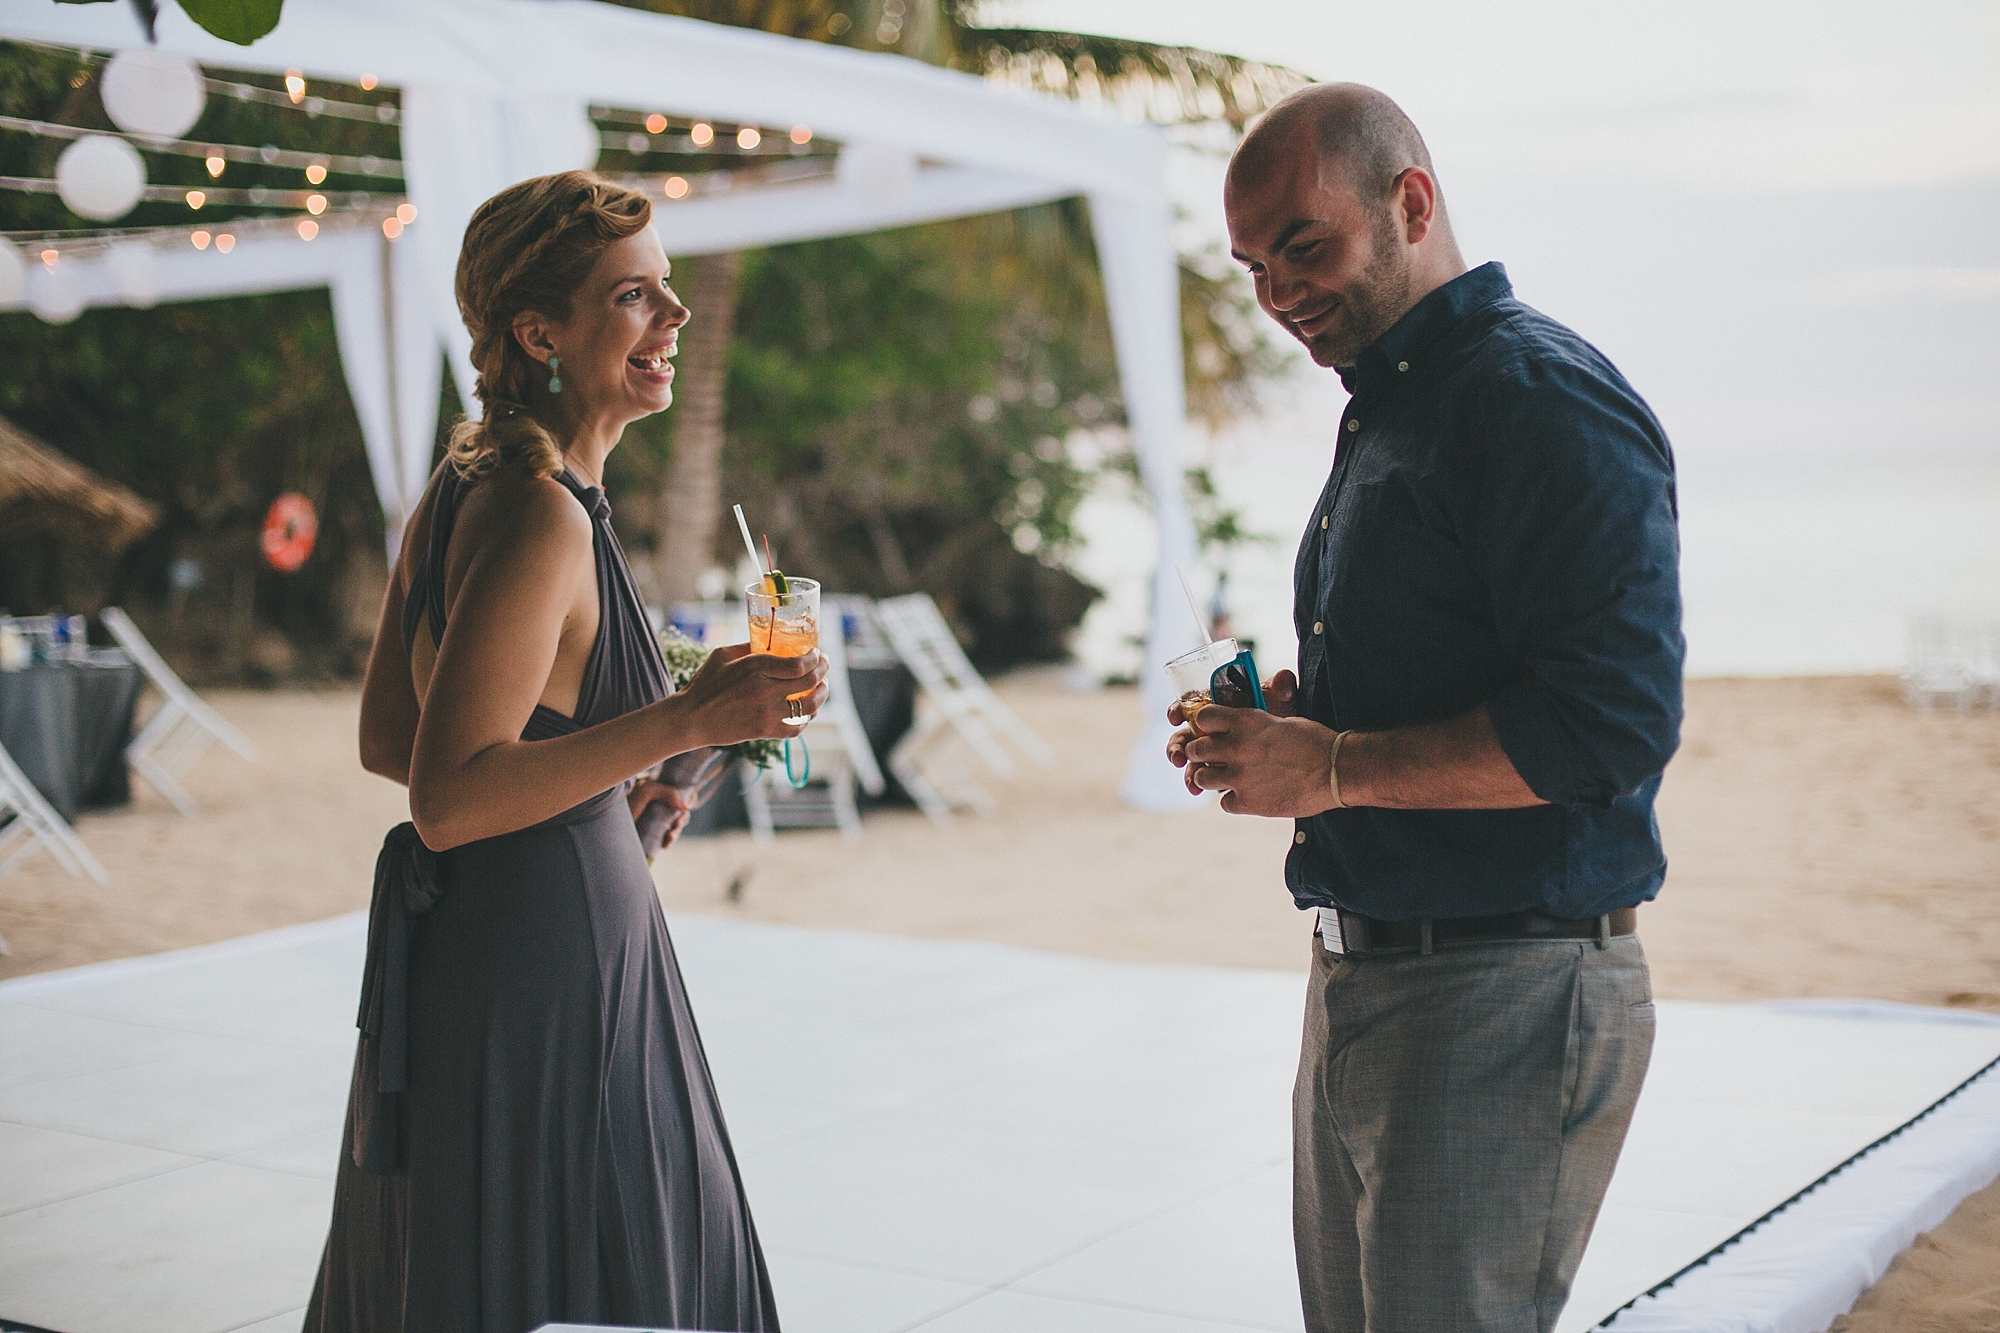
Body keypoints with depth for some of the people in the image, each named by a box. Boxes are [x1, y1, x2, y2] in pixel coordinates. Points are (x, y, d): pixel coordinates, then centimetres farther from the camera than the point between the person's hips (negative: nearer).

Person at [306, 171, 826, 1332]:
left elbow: (386, 737, 15)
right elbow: (447, 798, -26)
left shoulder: (465, 485, 8)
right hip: (540, 962, -10)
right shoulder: (541, 511, -21)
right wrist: (683, 723, -29)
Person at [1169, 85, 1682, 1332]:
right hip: (1361, 981, 10)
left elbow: (1615, 715, -23)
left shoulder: (1545, 396, -14)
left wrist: (1332, 767, -20)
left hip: (1504, 1003, -10)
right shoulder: (1387, 411, 18)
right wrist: (1284, 721, 7)